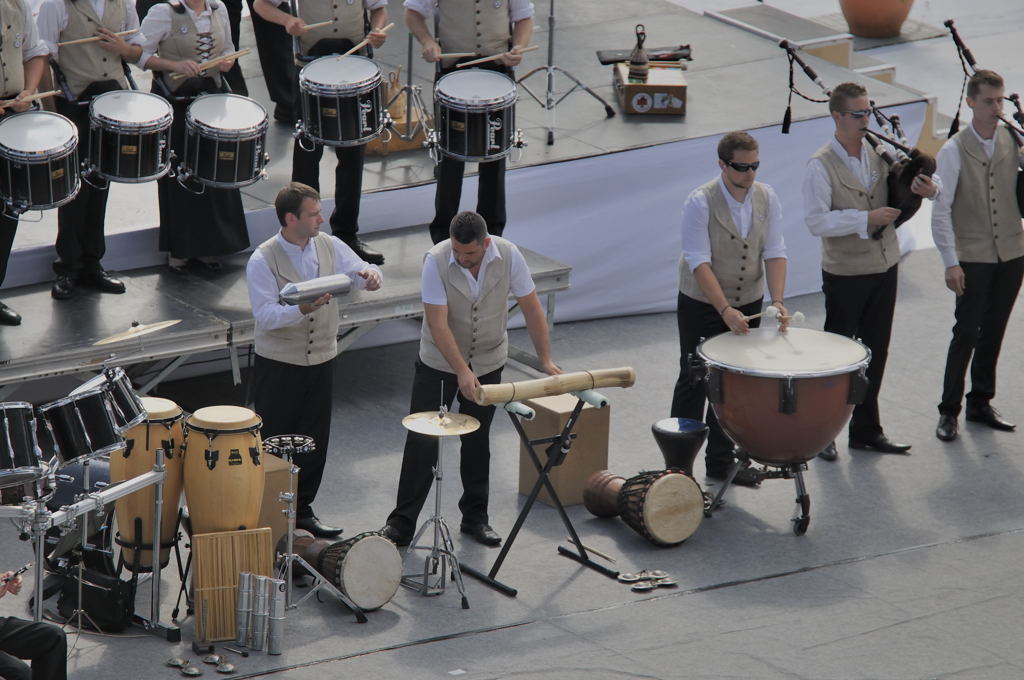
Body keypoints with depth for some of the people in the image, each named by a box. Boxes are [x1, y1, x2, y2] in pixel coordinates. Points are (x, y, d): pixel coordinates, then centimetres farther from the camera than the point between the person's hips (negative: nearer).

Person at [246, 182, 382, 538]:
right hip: (278, 365, -5)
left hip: (321, 361, 5)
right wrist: (302, 308, -39)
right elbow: (265, 315, -23)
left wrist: (370, 275, -22)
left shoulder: (329, 246, 0)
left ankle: (302, 509, 27)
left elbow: (361, 273, 2)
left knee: (315, 440, 12)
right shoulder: (263, 261, -16)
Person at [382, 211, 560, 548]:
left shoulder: (508, 255, -17)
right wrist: (462, 372, -31)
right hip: (439, 361, -2)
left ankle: (475, 517, 22)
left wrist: (546, 360, -8)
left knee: (477, 441, 11)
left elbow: (531, 307, -7)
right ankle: (402, 523, 1)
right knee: (422, 441, -4)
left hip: (488, 361, 2)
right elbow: (438, 323, -25)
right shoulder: (436, 260, -24)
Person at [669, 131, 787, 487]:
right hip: (702, 306, -4)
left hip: (748, 306, 4)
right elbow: (699, 262, -24)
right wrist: (725, 310, -34)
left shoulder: (767, 197, -5)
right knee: (694, 383, 4)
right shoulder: (700, 202, -20)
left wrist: (777, 301, -21)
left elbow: (775, 252, -6)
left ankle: (721, 460, 22)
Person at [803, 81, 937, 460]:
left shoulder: (880, 153, 3)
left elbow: (911, 181, 14)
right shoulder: (821, 165, -14)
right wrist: (865, 219, -24)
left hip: (884, 268, 6)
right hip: (844, 273, -6)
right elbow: (817, 221, -20)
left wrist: (928, 189, -10)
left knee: (876, 353, 13)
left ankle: (866, 430, 25)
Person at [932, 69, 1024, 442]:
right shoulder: (954, 151, -9)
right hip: (973, 257, -4)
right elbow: (941, 210, -10)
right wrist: (951, 262, -14)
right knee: (967, 333, -4)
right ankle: (949, 411, 6)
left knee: (994, 331, 12)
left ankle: (980, 403, 24)